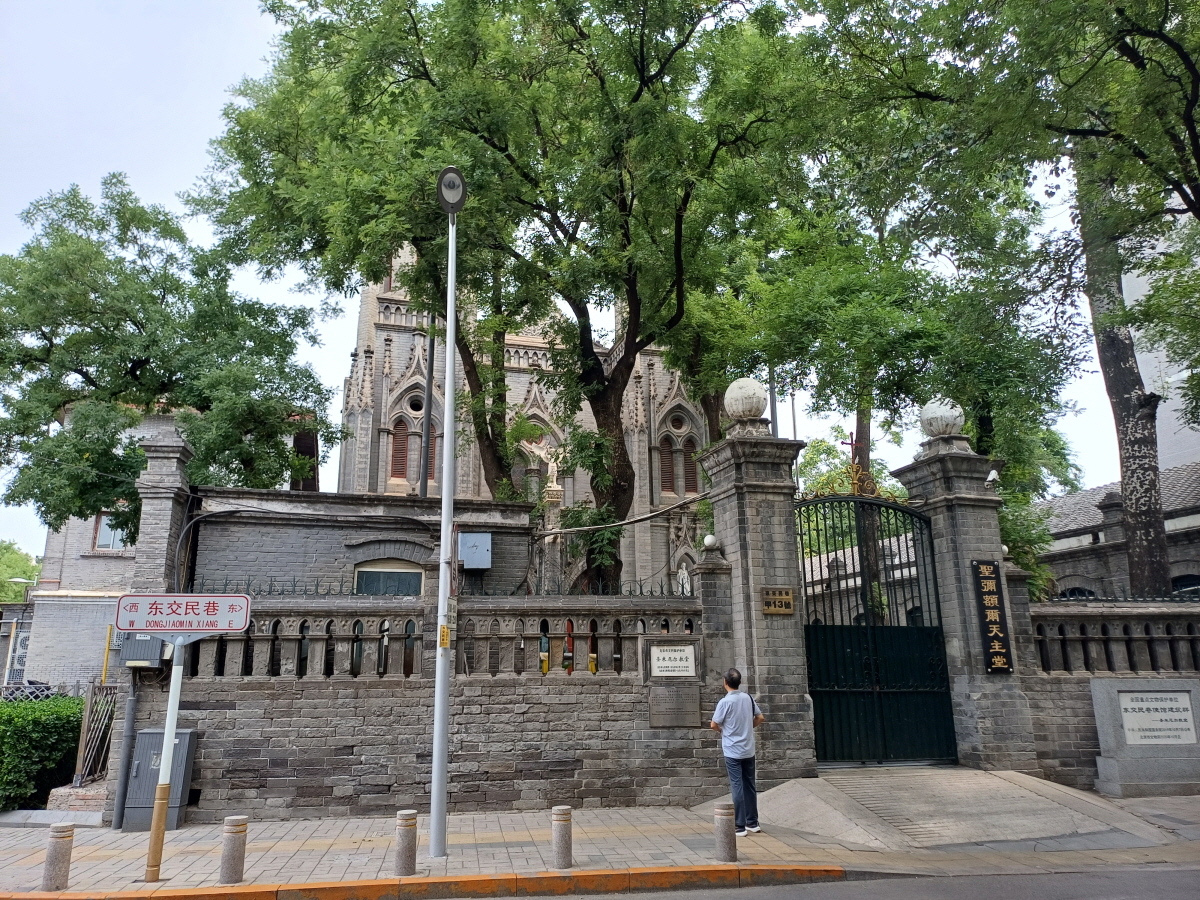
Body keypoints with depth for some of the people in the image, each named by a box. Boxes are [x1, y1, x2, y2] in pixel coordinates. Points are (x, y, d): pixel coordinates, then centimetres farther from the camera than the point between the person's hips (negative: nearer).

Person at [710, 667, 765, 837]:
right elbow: (760, 718, 11)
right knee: (750, 786, 14)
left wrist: (721, 730, 9)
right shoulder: (748, 698, 1)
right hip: (749, 750, 5)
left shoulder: (725, 701, -15)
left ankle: (740, 827, 1)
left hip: (732, 751, -5)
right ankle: (753, 823, 22)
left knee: (737, 787, -2)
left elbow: (714, 725, -11)